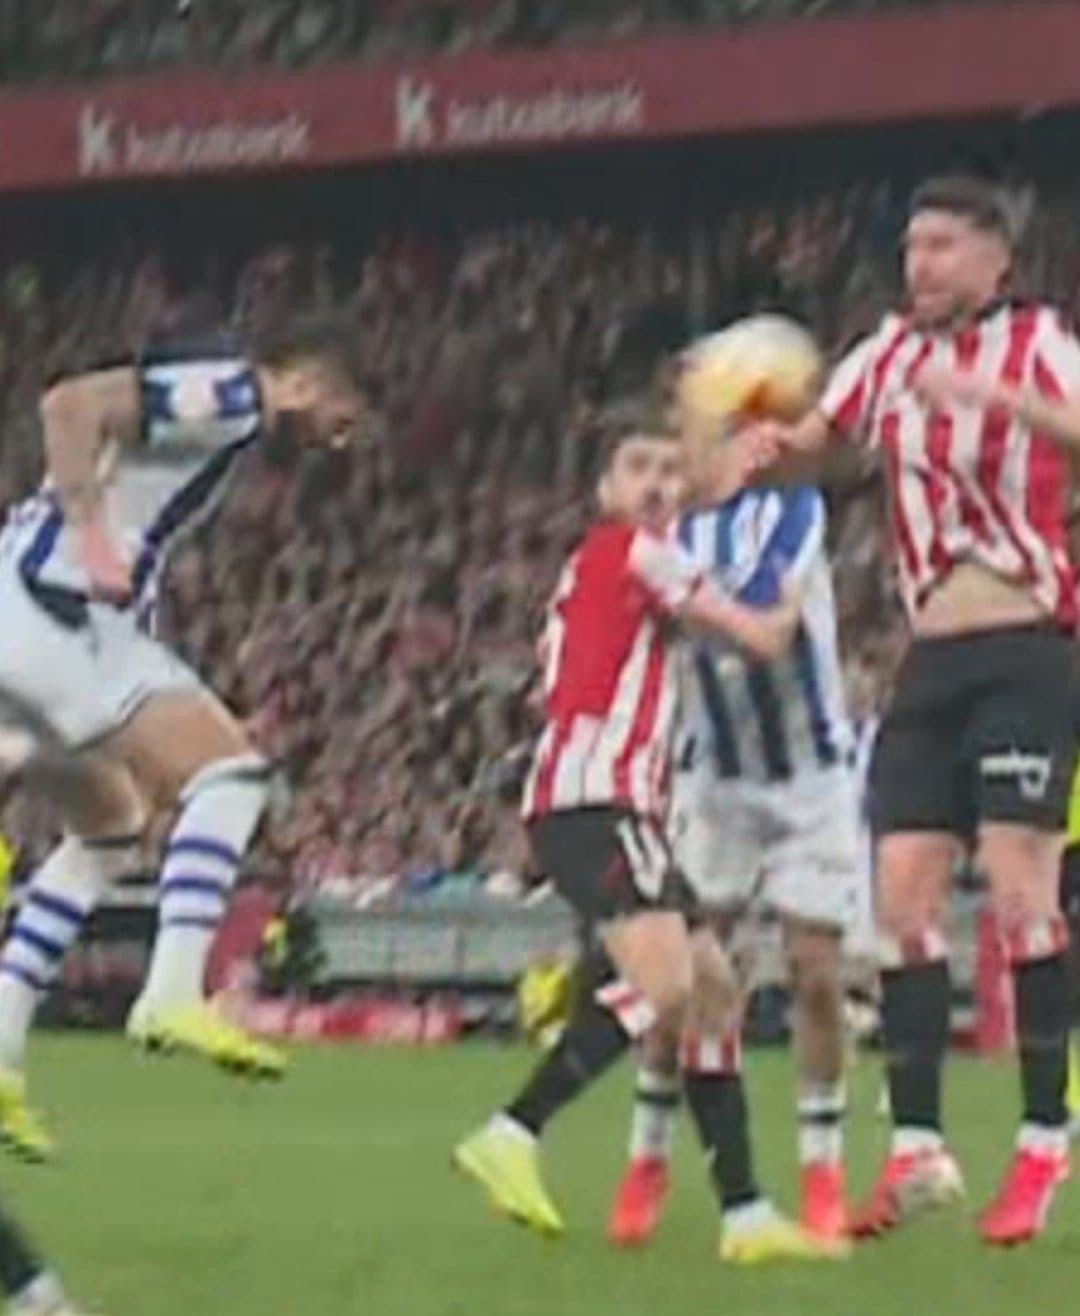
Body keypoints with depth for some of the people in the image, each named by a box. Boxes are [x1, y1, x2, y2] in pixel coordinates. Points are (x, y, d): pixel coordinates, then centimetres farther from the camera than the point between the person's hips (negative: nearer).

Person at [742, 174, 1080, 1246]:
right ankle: (916, 1147, 5)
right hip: (932, 660, 6)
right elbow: (814, 434, 25)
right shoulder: (890, 354, 11)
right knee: (902, 898, 1)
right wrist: (774, 445, 2)